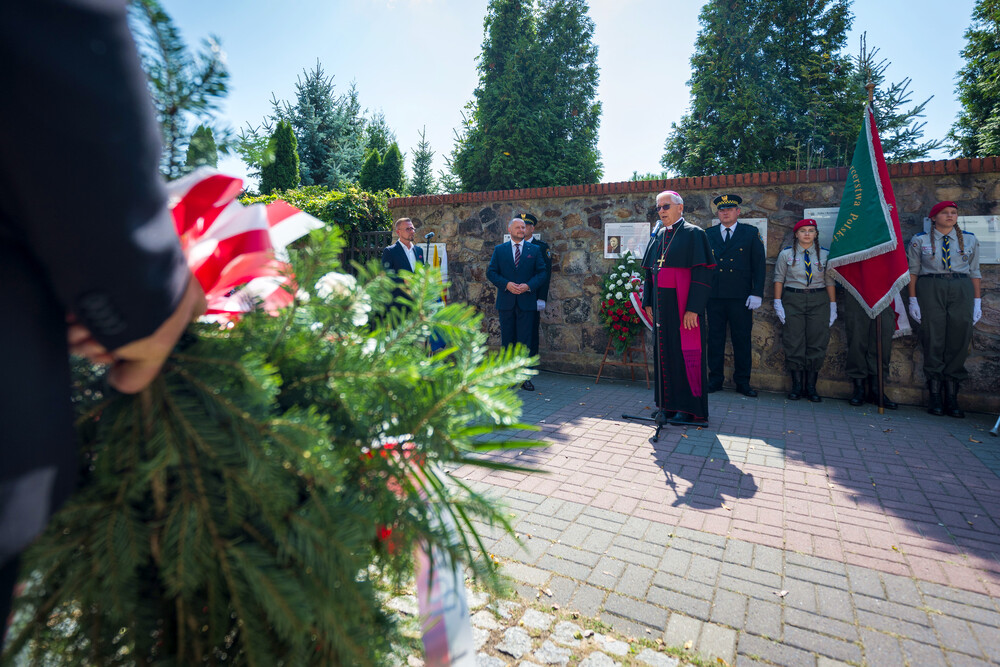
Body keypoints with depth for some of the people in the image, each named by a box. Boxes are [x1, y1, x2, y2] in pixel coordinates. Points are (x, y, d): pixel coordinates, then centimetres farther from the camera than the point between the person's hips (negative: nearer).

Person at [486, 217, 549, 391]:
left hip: (526, 302, -1)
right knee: (507, 340, 7)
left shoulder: (535, 250, 8)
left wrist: (528, 286, -12)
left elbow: (542, 272, 4)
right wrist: (506, 284, -12)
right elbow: (491, 272, 3)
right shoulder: (499, 250, 9)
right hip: (506, 302, 1)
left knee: (524, 341, -1)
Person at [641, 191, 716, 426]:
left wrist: (693, 308, -18)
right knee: (664, 352, 8)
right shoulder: (658, 237, 14)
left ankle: (691, 409, 7)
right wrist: (648, 302, 12)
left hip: (683, 305, -6)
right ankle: (668, 403, 18)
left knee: (686, 352, -2)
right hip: (662, 305, 6)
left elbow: (702, 274, -12)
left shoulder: (694, 234, -5)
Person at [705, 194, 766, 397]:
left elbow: (759, 265, 4)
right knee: (715, 338, 5)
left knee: (742, 340, 4)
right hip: (714, 296, 1)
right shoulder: (708, 234, 11)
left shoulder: (751, 233, 7)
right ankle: (715, 379, 15)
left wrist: (757, 293, -5)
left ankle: (742, 382, 14)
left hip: (740, 297, -1)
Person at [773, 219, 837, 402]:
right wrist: (778, 303, -2)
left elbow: (830, 281, 6)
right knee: (794, 344, -2)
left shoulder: (824, 254, 7)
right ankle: (797, 385, 8)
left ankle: (811, 387, 10)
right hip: (793, 300, -1)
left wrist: (833, 307, 2)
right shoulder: (786, 254, 4)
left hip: (819, 301, 1)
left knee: (816, 344, 0)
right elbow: (779, 279, 5)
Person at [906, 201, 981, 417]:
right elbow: (913, 271, 5)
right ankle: (934, 397, 5)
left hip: (962, 292, 2)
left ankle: (952, 398, 8)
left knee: (959, 342, -1)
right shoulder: (920, 241, 7)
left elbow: (974, 272, 12)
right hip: (930, 291, -2)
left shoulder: (969, 240, 13)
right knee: (933, 341, -3)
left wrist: (977, 302, 5)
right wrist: (913, 300, -3)